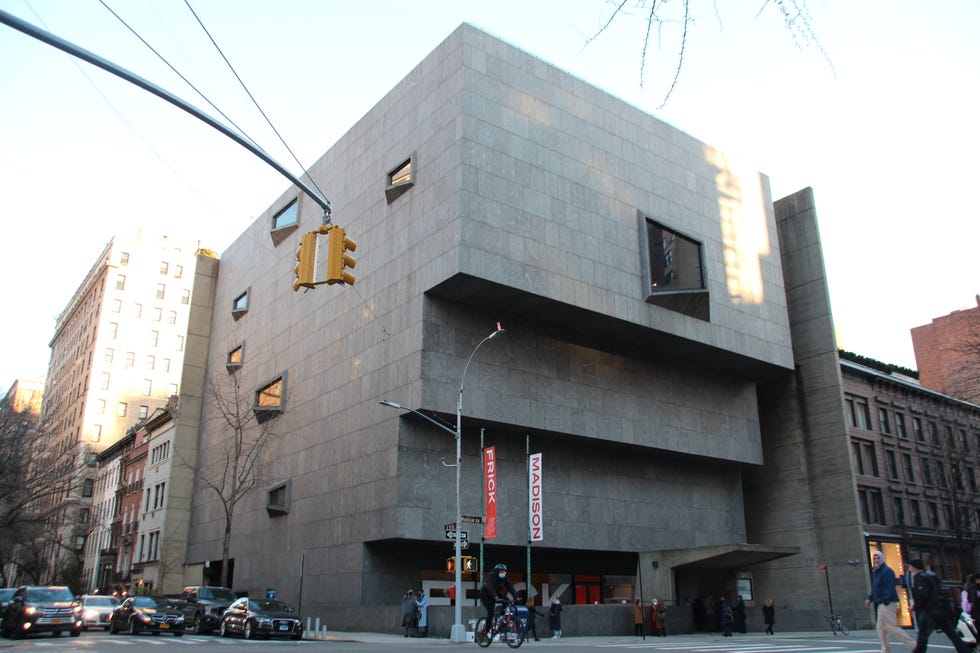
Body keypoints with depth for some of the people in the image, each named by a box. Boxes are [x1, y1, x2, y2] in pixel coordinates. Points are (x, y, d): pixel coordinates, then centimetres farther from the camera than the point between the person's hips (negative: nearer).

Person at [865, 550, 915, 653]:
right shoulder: (875, 572, 17)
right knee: (880, 627, 11)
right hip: (880, 603, 10)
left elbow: (890, 588, -22)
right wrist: (870, 598, 17)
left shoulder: (886, 571, -13)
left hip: (887, 603, -10)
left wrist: (886, 601, -30)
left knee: (892, 627, -9)